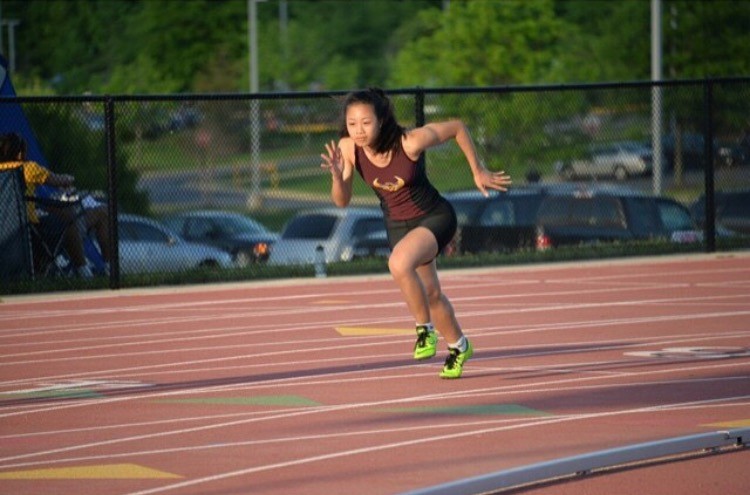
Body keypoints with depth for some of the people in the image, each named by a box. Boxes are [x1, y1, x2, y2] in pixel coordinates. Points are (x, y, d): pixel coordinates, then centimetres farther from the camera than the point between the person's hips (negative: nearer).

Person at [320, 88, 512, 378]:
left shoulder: (411, 142, -29)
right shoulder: (348, 149, -18)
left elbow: (457, 127, -13)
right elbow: (342, 201, -10)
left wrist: (478, 172, -6)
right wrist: (337, 175, -31)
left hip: (434, 217, -6)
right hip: (398, 224, 6)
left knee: (399, 263, -34)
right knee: (429, 293, 20)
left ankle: (425, 329, -11)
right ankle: (459, 347, 46)